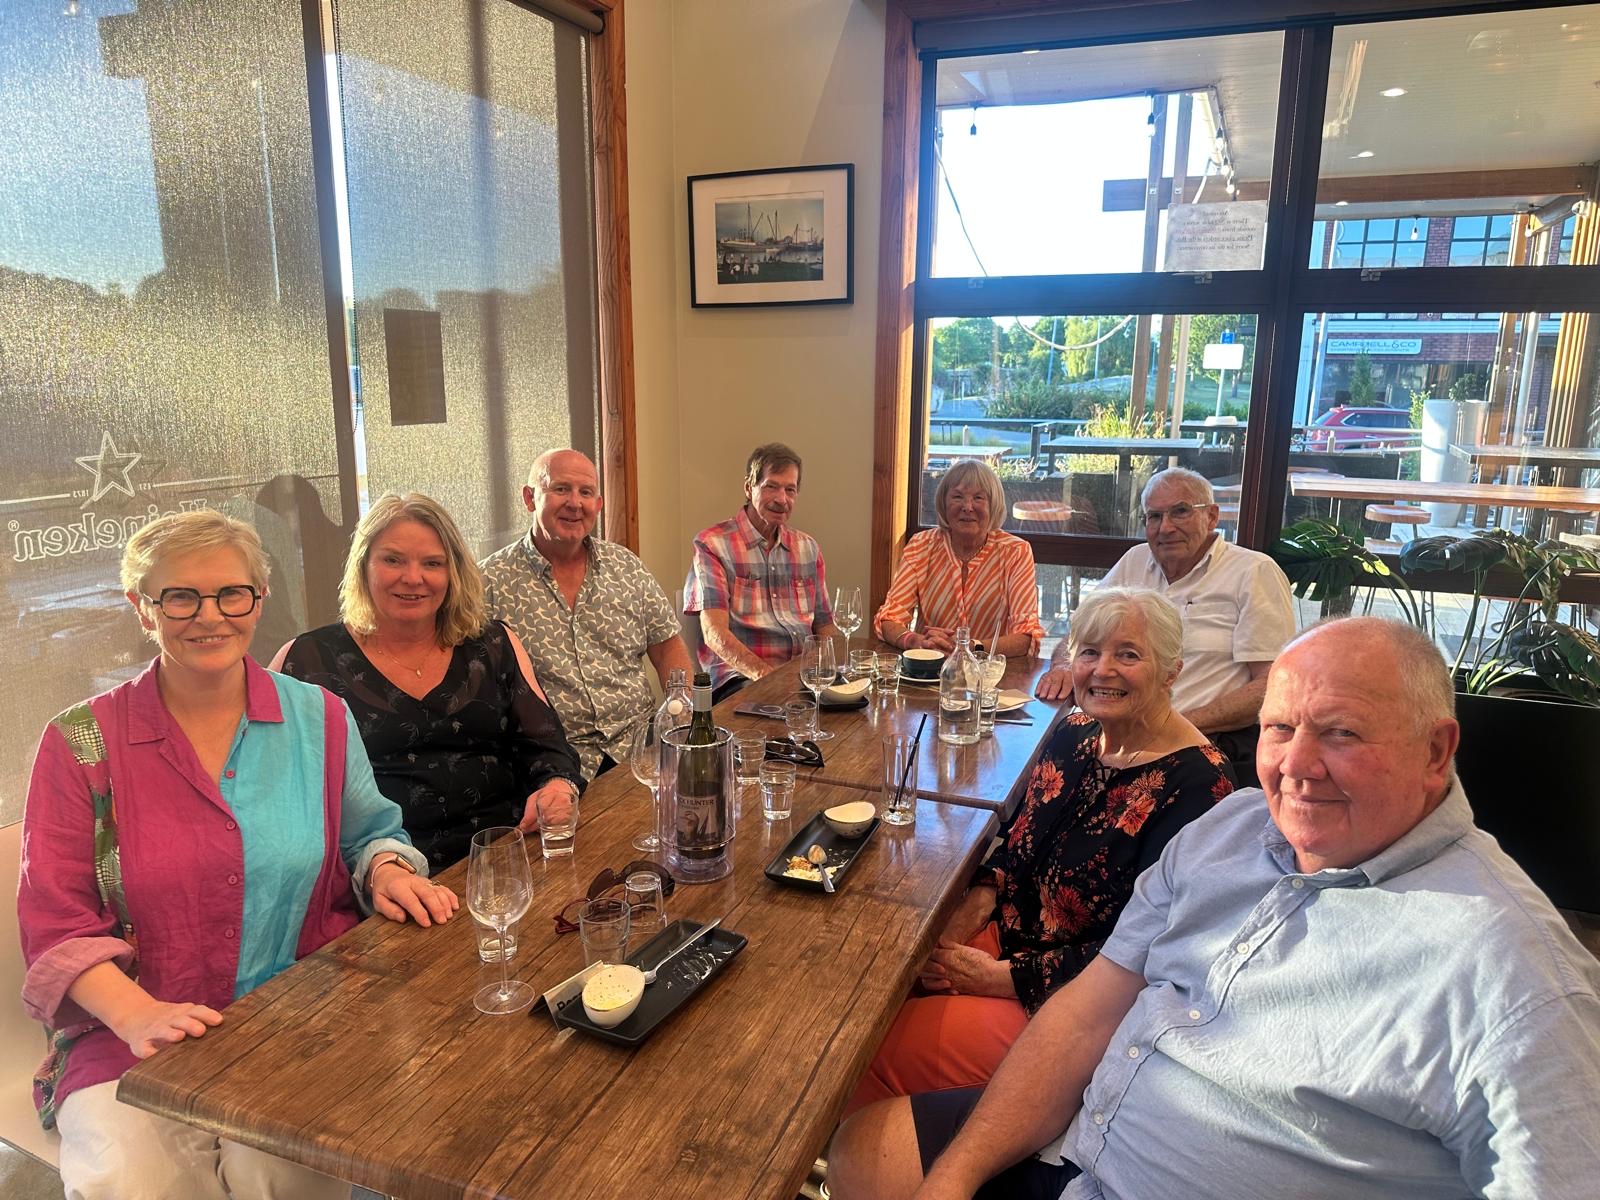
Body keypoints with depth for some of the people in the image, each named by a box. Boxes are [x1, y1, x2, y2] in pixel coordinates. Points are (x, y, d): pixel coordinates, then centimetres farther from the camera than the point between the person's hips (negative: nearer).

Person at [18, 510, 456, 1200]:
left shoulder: (318, 719, 6)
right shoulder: (81, 744, 1)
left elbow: (367, 833, 19)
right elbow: (58, 922, -1)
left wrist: (386, 867, -5)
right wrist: (137, 1015, -17)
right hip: (132, 1043, 0)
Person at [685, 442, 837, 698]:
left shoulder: (808, 548, 19)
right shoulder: (712, 544, 0)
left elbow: (824, 627, 20)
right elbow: (714, 633, -11)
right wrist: (765, 674, -27)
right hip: (739, 675, -6)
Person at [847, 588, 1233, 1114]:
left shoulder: (1195, 784, -20)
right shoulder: (1074, 735, 3)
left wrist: (999, 977, -19)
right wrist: (975, 906, -6)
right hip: (1012, 932, 7)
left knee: (887, 1051, -18)